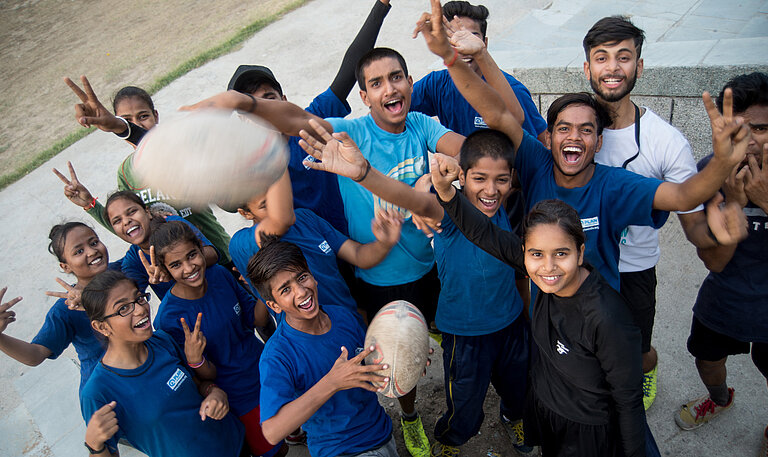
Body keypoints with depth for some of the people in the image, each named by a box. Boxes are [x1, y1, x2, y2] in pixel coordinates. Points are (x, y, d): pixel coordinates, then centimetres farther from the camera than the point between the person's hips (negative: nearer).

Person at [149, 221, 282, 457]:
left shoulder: (219, 275, -13)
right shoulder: (169, 318, -25)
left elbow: (257, 320, -3)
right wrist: (194, 359, -39)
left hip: (265, 368, 4)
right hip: (239, 397, -4)